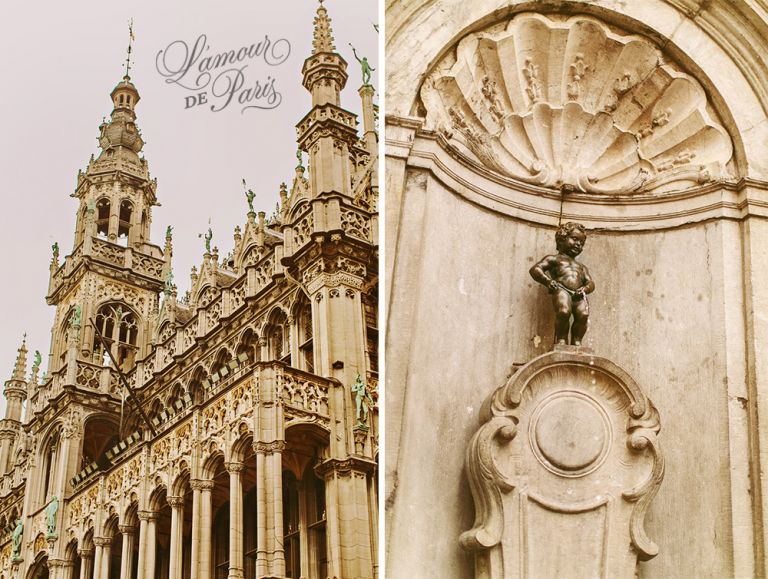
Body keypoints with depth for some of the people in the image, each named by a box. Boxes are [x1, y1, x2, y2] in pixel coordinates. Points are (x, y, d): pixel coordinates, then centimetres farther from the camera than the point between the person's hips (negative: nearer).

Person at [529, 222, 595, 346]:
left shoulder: (581, 267, 38)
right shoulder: (554, 259, 23)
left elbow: (590, 283, 25)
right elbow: (535, 269, 11)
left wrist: (585, 288, -1)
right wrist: (548, 282, -6)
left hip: (578, 294, 4)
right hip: (562, 290, -4)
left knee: (583, 315, -26)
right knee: (564, 311, -33)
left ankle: (577, 340, -16)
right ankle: (561, 338, -18)